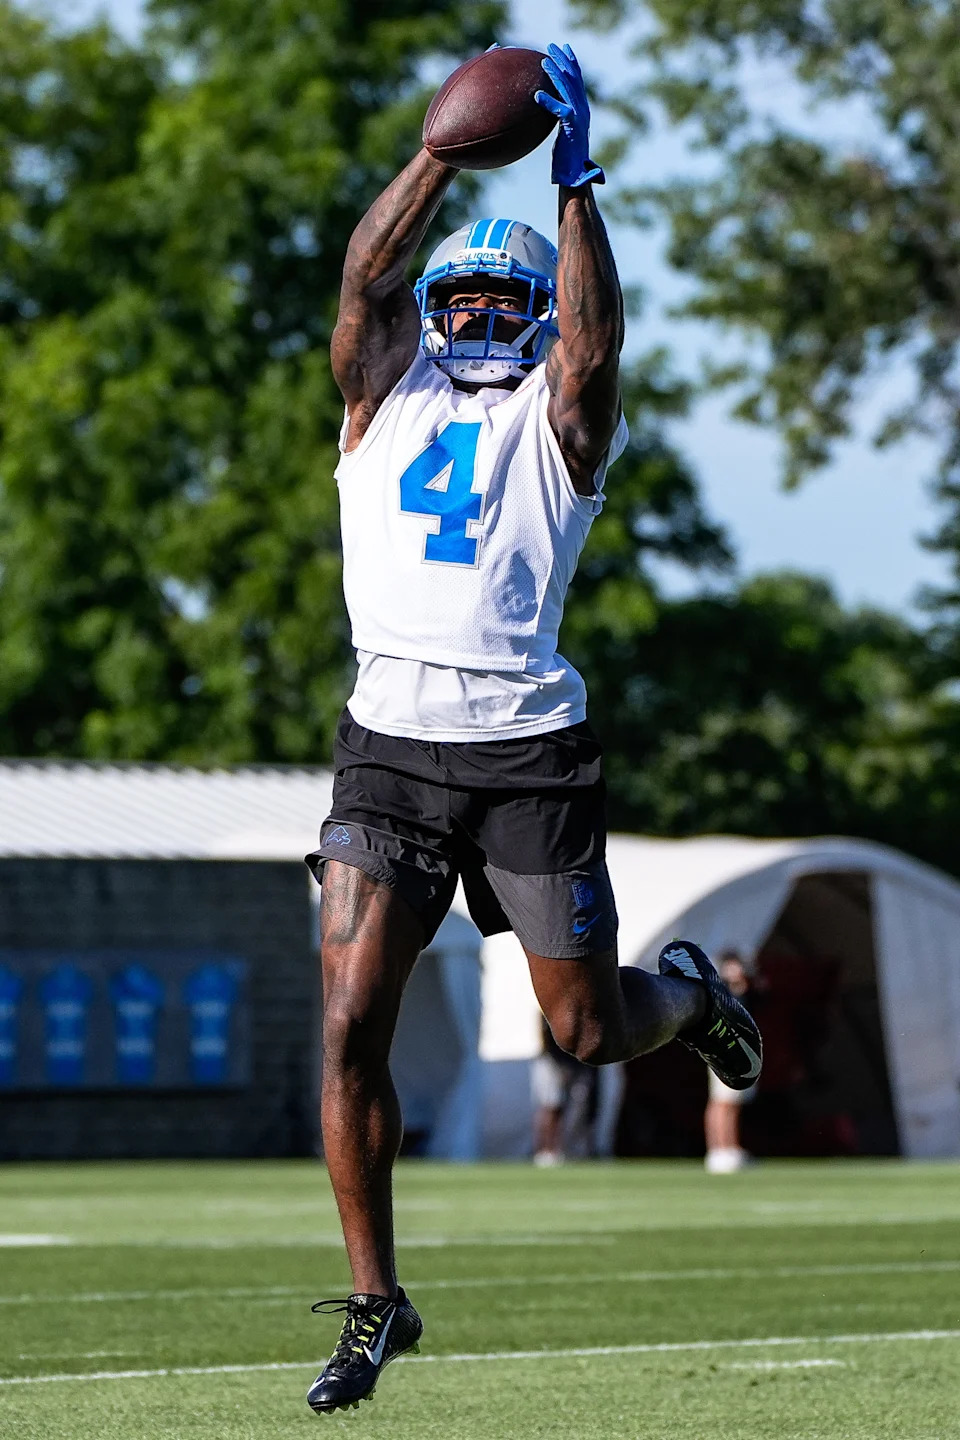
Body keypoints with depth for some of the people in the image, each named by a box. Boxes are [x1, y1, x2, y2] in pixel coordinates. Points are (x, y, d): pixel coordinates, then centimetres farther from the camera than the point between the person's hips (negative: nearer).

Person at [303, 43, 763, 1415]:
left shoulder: (559, 419, 7)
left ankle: (688, 989, 41)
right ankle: (375, 1301, 2)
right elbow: (367, 273, -3)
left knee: (593, 1033, 4)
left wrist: (574, 179, -15)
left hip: (527, 749, -2)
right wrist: (449, 147, -9)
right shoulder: (388, 393, 13)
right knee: (351, 1026, -9)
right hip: (389, 747, 2)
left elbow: (595, 344, -14)